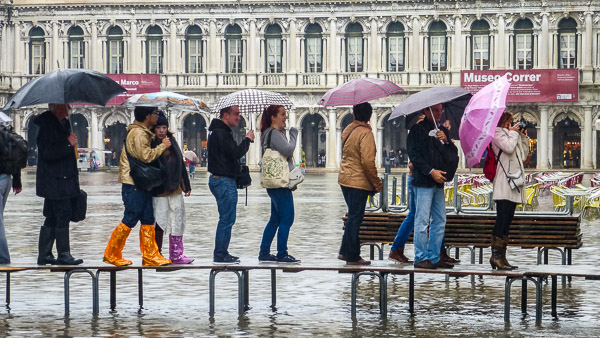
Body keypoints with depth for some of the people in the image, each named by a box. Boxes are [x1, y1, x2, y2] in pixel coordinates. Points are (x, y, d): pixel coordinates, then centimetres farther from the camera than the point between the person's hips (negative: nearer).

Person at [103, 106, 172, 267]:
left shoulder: (144, 133, 17)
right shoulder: (138, 133, -15)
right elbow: (146, 156, -22)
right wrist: (163, 146, -11)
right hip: (133, 183, -10)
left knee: (148, 220, 7)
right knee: (130, 220, -5)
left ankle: (150, 256, 9)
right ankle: (111, 255, 4)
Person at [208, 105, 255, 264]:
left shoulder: (221, 131, 18)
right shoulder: (220, 133, -16)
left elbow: (232, 153, 20)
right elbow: (236, 153, -24)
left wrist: (246, 141, 7)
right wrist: (247, 140, -11)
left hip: (223, 180, 11)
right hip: (224, 181, -11)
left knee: (227, 219, 15)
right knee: (227, 219, -7)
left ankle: (221, 254, 19)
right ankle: (220, 255, -4)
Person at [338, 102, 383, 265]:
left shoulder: (347, 129, 10)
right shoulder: (365, 133, -16)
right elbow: (368, 162, -20)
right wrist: (377, 184, -13)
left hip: (345, 178, 8)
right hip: (358, 182, -8)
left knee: (353, 216, 19)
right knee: (355, 218, -2)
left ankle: (345, 251, 21)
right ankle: (352, 256, 3)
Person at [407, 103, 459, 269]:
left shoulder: (442, 130, 17)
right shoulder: (417, 129, -2)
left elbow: (454, 154, 14)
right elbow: (414, 154, -9)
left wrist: (445, 141, -5)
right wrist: (431, 171, -15)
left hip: (439, 182, 7)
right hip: (423, 181, -7)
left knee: (439, 221, 7)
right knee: (422, 221, -7)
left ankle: (434, 257, 13)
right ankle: (421, 258, -3)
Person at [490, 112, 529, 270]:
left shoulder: (510, 134, 24)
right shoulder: (497, 133, -1)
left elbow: (523, 154, 27)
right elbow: (509, 147, -18)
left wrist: (523, 136, 19)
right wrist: (513, 133, -3)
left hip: (513, 184, 9)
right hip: (504, 185, -9)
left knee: (507, 221, 7)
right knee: (502, 220, -13)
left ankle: (501, 257, 7)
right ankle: (496, 255, -14)